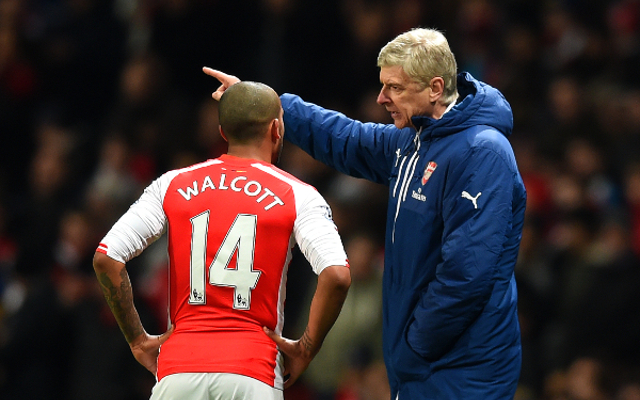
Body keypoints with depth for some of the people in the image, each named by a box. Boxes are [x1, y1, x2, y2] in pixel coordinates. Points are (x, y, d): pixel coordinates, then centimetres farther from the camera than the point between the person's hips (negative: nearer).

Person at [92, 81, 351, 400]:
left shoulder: (172, 186, 11)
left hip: (178, 373, 2)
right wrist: (306, 349, 0)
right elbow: (337, 275, -12)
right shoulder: (297, 197, 3)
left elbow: (106, 258, 3)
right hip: (253, 372, -2)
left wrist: (138, 340, 11)